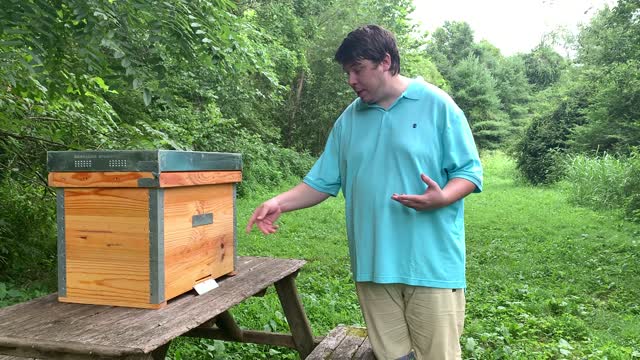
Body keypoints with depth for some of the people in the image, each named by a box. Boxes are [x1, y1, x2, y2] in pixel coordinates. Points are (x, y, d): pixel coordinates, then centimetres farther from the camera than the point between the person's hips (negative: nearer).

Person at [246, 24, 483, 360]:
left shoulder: (437, 105, -3)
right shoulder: (348, 119, 11)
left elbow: (469, 171, -3)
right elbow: (322, 181, 11)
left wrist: (442, 197, -22)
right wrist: (280, 202, -2)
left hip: (431, 263, -4)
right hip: (373, 264, 4)